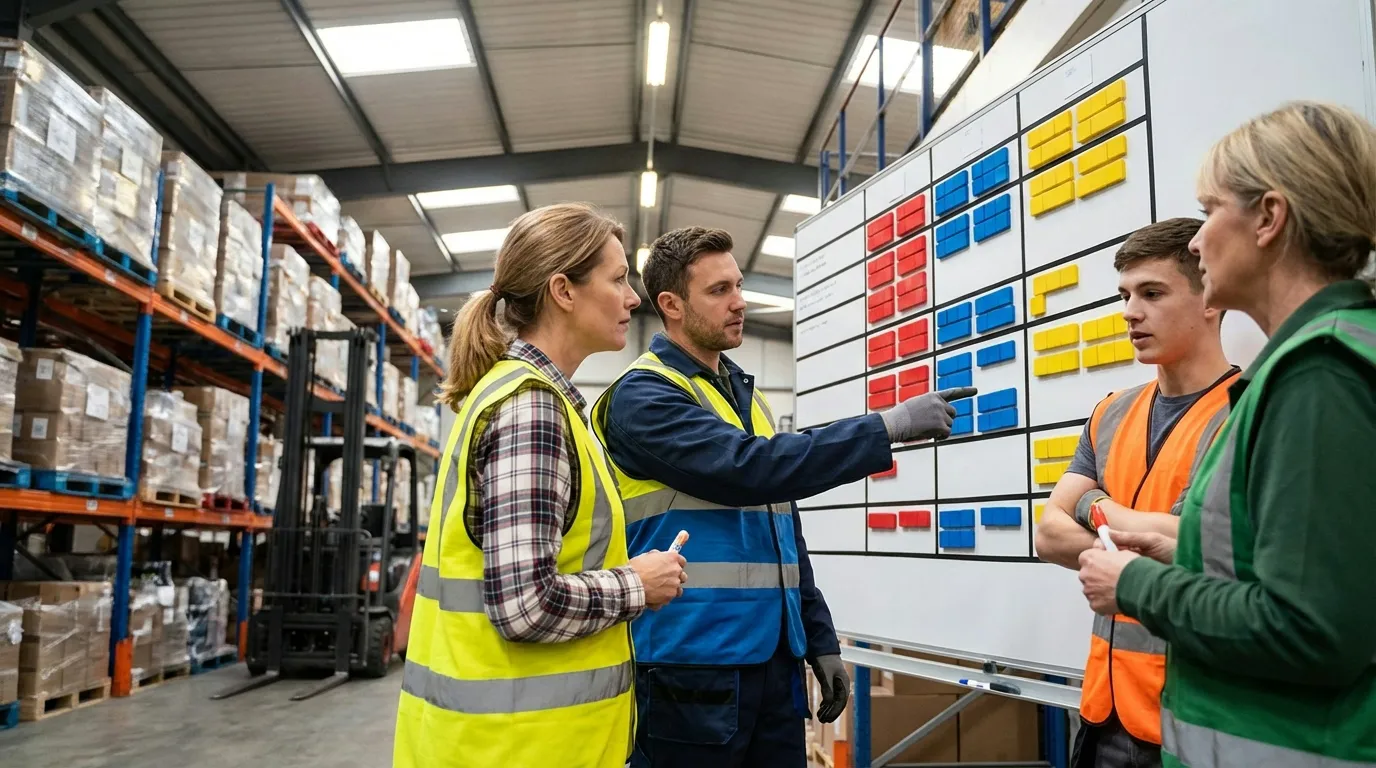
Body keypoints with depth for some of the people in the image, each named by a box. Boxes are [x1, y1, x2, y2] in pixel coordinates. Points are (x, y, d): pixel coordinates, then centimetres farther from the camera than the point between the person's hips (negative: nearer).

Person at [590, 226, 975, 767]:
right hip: (692, 666, -7)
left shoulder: (747, 395, 14)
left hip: (774, 661, 7)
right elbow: (748, 469, -26)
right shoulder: (643, 395, -11)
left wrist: (818, 637, 15)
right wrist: (888, 426, -22)